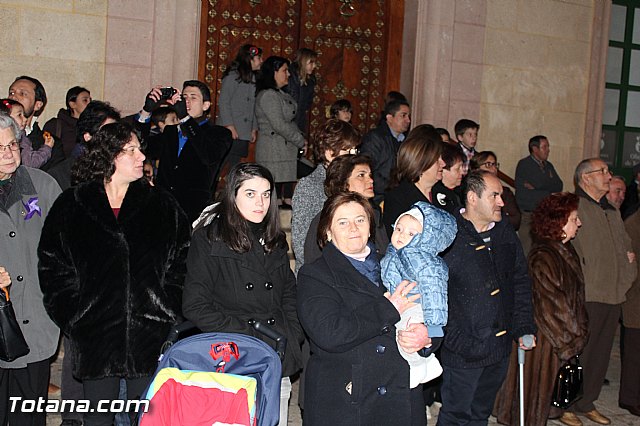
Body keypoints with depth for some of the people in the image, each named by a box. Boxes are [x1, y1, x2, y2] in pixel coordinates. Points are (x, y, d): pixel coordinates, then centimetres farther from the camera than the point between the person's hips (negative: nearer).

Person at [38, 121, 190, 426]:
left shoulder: (160, 203, 8)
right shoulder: (71, 205, 6)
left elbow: (182, 260, 6)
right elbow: (51, 266, 6)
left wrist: (169, 313, -3)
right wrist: (73, 317, -3)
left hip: (150, 332, 1)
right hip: (95, 335, 0)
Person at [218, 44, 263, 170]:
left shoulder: (252, 78, 16)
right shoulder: (233, 75, -6)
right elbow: (223, 101, -10)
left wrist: (254, 129, 11)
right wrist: (229, 126, -16)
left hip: (244, 134, 7)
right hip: (230, 132, -7)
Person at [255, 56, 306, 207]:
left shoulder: (281, 94, 19)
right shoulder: (268, 95, -13)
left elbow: (291, 121, 22)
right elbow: (279, 125, -19)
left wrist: (301, 138, 6)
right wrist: (301, 142, -11)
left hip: (287, 149, 10)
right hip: (273, 151, -10)